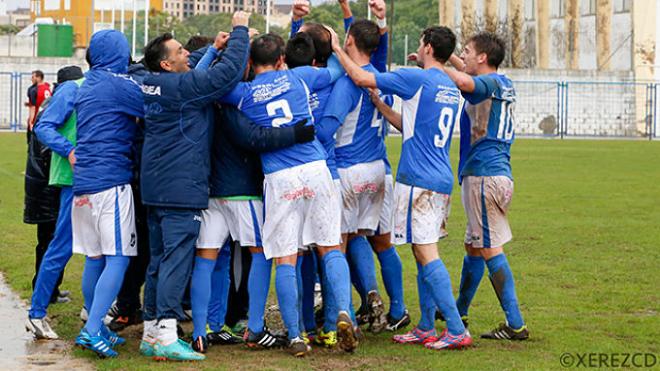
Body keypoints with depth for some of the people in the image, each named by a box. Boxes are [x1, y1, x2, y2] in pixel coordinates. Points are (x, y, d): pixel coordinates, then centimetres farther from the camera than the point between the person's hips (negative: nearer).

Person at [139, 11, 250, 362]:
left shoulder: (154, 86, 11)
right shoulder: (182, 86, -15)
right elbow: (228, 72, -19)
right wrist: (240, 30, -7)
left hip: (155, 187, 9)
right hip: (182, 188, -9)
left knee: (159, 259, 13)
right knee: (177, 258, -9)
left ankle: (151, 333, 17)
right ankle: (166, 336, -12)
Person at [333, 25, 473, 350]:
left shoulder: (417, 79, -11)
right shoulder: (452, 90, 15)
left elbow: (360, 78, -9)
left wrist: (337, 49, 5)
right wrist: (379, 105, 24)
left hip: (418, 180, -9)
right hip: (442, 180, 9)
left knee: (426, 253, -9)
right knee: (424, 253, 14)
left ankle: (457, 331, -14)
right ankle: (426, 328, 18)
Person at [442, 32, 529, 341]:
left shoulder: (491, 82, -12)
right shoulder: (504, 84, 16)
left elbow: (465, 82, -35)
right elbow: (471, 75, 38)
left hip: (484, 174, -10)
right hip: (497, 173, 10)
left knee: (490, 249, -9)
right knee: (473, 246, 21)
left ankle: (515, 324, -11)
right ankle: (459, 312, 36)